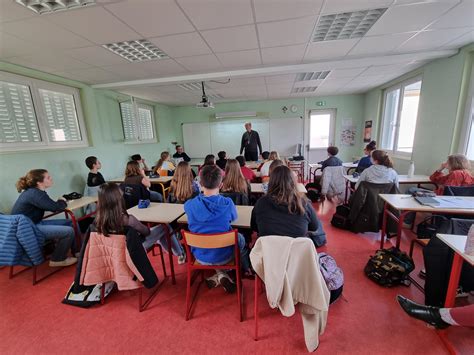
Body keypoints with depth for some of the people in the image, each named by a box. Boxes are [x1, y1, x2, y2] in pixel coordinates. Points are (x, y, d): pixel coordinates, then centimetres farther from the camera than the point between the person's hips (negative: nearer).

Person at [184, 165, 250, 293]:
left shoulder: (189, 205, -16)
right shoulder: (227, 203, -21)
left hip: (200, 256, 2)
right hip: (224, 255, -1)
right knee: (241, 238, 28)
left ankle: (220, 273, 20)